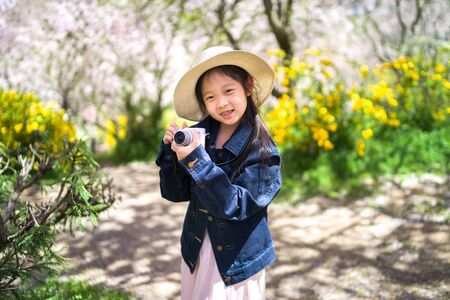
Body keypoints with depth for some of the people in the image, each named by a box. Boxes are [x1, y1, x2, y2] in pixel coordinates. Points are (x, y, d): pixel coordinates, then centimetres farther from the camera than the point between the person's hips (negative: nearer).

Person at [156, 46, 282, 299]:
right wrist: (171, 149, -19)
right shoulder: (199, 135, -9)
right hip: (196, 253, 4)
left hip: (237, 261, -3)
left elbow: (233, 206, -25)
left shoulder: (262, 151, -18)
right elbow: (175, 193, -4)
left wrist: (196, 161, -32)